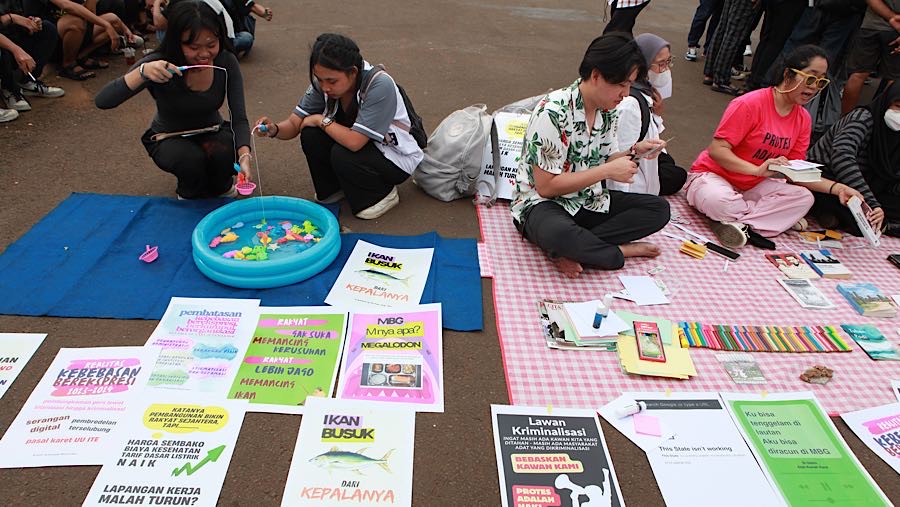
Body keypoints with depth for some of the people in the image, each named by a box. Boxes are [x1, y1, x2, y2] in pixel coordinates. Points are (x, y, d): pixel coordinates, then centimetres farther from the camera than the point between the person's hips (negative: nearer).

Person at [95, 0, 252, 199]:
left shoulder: (226, 62, -19)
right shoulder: (159, 65, -24)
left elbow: (239, 118, -21)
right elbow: (102, 101, -30)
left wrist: (244, 156, -40)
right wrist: (142, 71, -46)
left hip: (212, 132, 2)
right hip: (169, 139, -1)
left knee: (225, 153, -32)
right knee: (192, 159, -33)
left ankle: (221, 186, 4)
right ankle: (190, 195, 2)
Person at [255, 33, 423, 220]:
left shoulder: (380, 85, -31)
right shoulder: (323, 83, -13)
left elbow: (354, 142, -35)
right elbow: (293, 124, -8)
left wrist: (321, 120, -21)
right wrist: (274, 129, -30)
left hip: (396, 157, -6)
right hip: (359, 146, 6)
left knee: (342, 155, -31)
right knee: (311, 136, -17)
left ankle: (383, 194, -2)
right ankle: (334, 188, 10)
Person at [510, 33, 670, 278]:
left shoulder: (607, 110, 2)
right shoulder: (553, 111, -22)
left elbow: (600, 163, 11)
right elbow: (546, 186, -22)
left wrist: (633, 152, -8)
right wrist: (607, 171, -22)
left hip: (587, 201, 8)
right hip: (541, 203, -8)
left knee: (659, 209, -8)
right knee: (559, 234, -41)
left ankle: (572, 251, -17)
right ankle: (621, 251, -12)